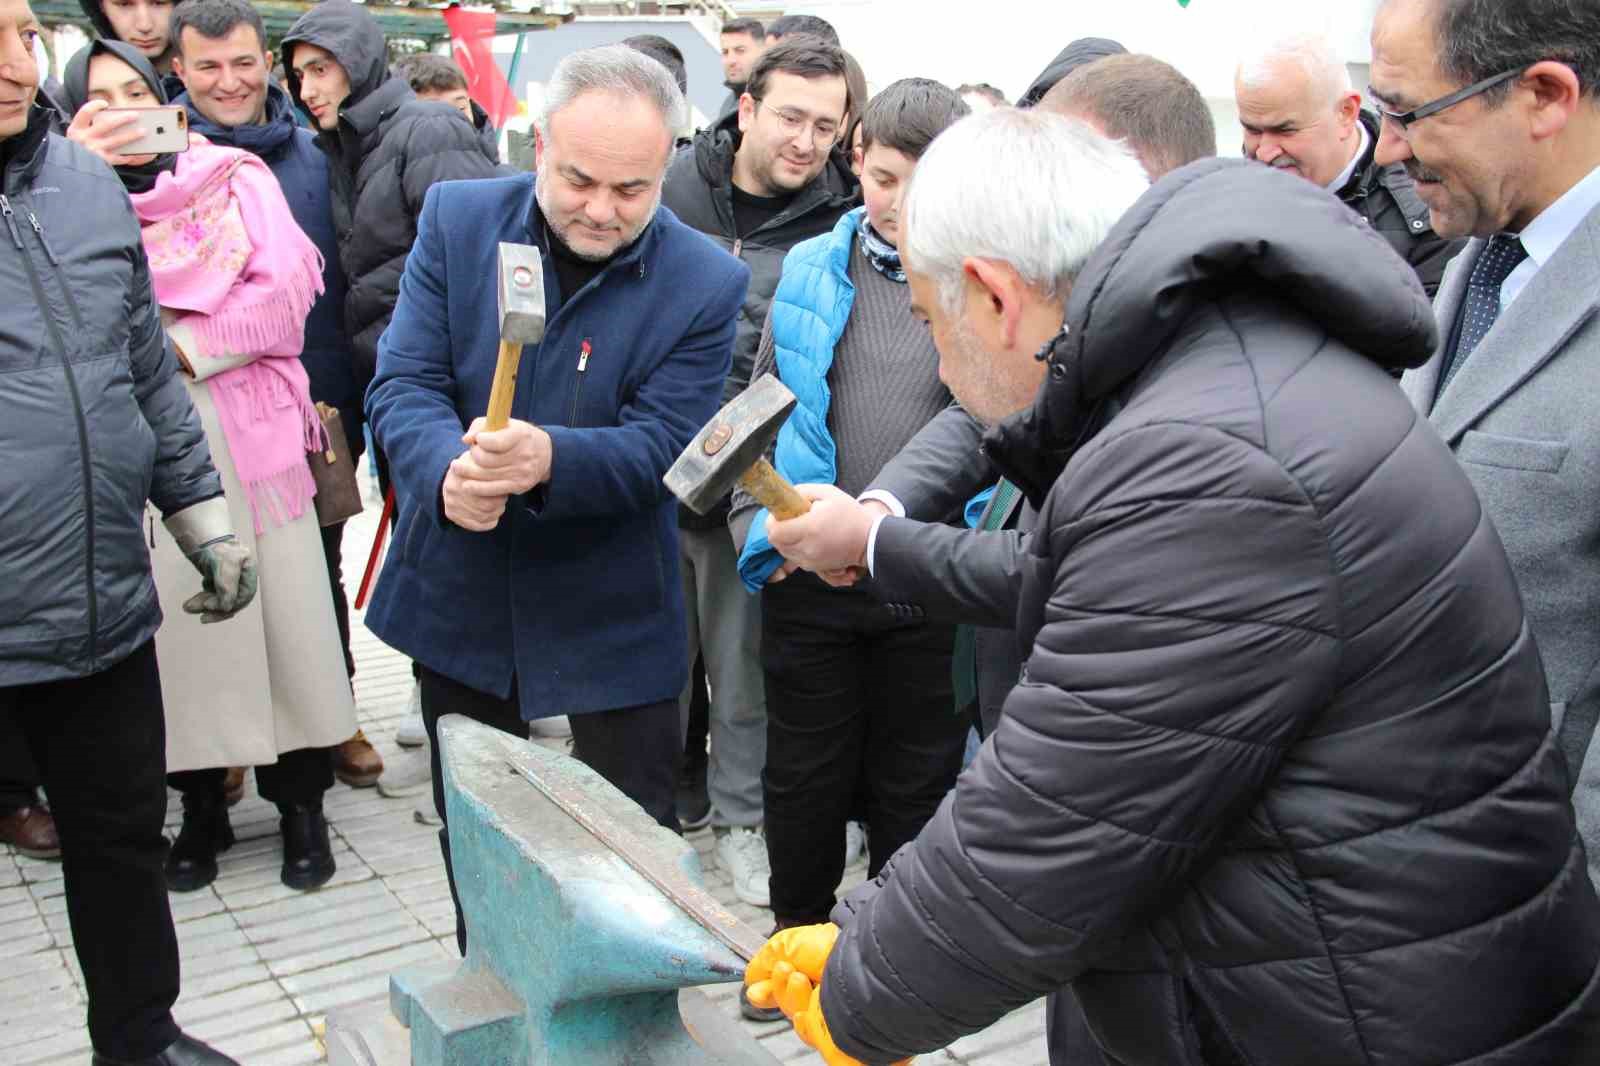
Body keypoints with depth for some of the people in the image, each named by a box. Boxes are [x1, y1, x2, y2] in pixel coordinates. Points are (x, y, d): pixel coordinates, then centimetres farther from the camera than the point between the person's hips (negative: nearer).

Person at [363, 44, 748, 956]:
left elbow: (659, 447, -18)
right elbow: (404, 384, -10)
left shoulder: (706, 281, -14)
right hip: (462, 601, 3)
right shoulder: (457, 219, -7)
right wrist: (448, 468, -32)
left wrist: (548, 458, -38)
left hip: (614, 617, -3)